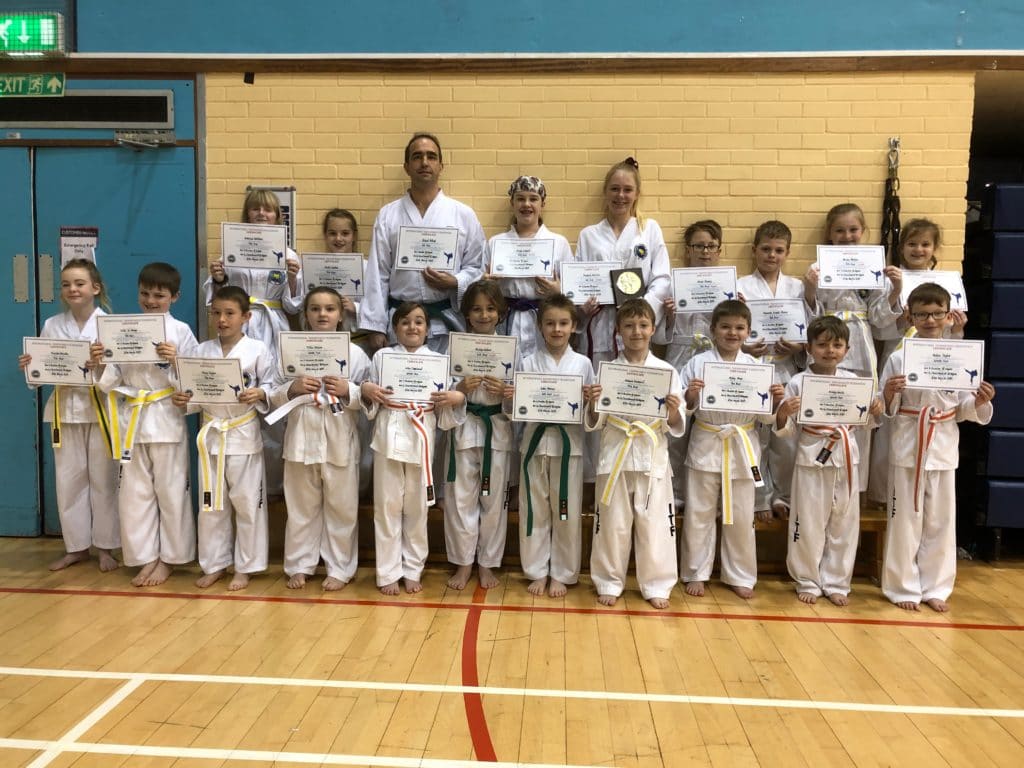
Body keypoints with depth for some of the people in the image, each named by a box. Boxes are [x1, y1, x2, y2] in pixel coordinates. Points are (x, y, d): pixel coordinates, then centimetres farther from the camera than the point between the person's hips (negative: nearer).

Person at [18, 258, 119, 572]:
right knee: (68, 480, 10)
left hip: (100, 408, -3)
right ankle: (76, 547, 25)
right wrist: (29, 366, -13)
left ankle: (105, 547, 19)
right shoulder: (52, 325, 5)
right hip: (65, 409, 4)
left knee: (103, 479, 5)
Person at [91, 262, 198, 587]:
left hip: (167, 419, -4)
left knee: (171, 491, 6)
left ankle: (168, 558, 21)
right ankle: (146, 558, 24)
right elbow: (113, 382, 5)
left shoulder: (181, 331, -5)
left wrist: (175, 361, -24)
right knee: (134, 492, 10)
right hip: (132, 420, 4)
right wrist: (99, 364, -14)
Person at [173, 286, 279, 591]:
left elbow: (273, 388, -5)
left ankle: (245, 567, 19)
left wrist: (259, 395, -24)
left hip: (244, 436, -4)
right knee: (212, 503, 12)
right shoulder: (202, 350, 6)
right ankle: (214, 565, 27)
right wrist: (183, 400, -11)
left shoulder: (258, 350, -6)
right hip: (211, 434, 4)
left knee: (247, 503, 4)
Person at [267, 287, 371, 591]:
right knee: (301, 508, 13)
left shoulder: (355, 353, 0)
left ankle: (339, 569, 21)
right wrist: (293, 388, -15)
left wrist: (348, 391, -19)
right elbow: (274, 398, 4)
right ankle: (299, 566, 27)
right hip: (302, 437, 2)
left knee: (341, 508, 7)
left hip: (339, 439, -1)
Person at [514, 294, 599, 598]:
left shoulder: (582, 364, 3)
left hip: (568, 443, 0)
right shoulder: (529, 362, 2)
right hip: (536, 442, 0)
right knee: (534, 511, 8)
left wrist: (593, 399, -15)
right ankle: (537, 573, 25)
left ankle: (561, 575, 23)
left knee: (567, 513, 7)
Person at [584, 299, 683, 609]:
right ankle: (609, 583, 26)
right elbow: (594, 424, 2)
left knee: (654, 524, 6)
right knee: (613, 523, 9)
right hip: (616, 455, 0)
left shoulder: (667, 371, 0)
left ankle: (656, 585, 24)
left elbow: (676, 429, 2)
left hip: (653, 456, 0)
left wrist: (674, 413, -18)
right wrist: (593, 405, -17)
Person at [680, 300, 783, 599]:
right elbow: (684, 411, -3)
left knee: (741, 518, 11)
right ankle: (696, 573, 24)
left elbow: (765, 417, 5)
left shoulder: (755, 367, 2)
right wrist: (690, 397, -23)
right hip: (706, 447, -1)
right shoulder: (698, 363, -3)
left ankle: (740, 576, 28)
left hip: (742, 448, 2)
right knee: (698, 515, 8)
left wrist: (775, 401, -14)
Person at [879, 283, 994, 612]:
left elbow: (963, 410, 7)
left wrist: (979, 402, -13)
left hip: (944, 448, 3)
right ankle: (903, 587, 19)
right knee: (905, 520, 5)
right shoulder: (898, 358, -5)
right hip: (908, 447, -2)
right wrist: (889, 394, -23)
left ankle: (935, 587, 25)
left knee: (941, 521, 11)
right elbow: (886, 410, -3)